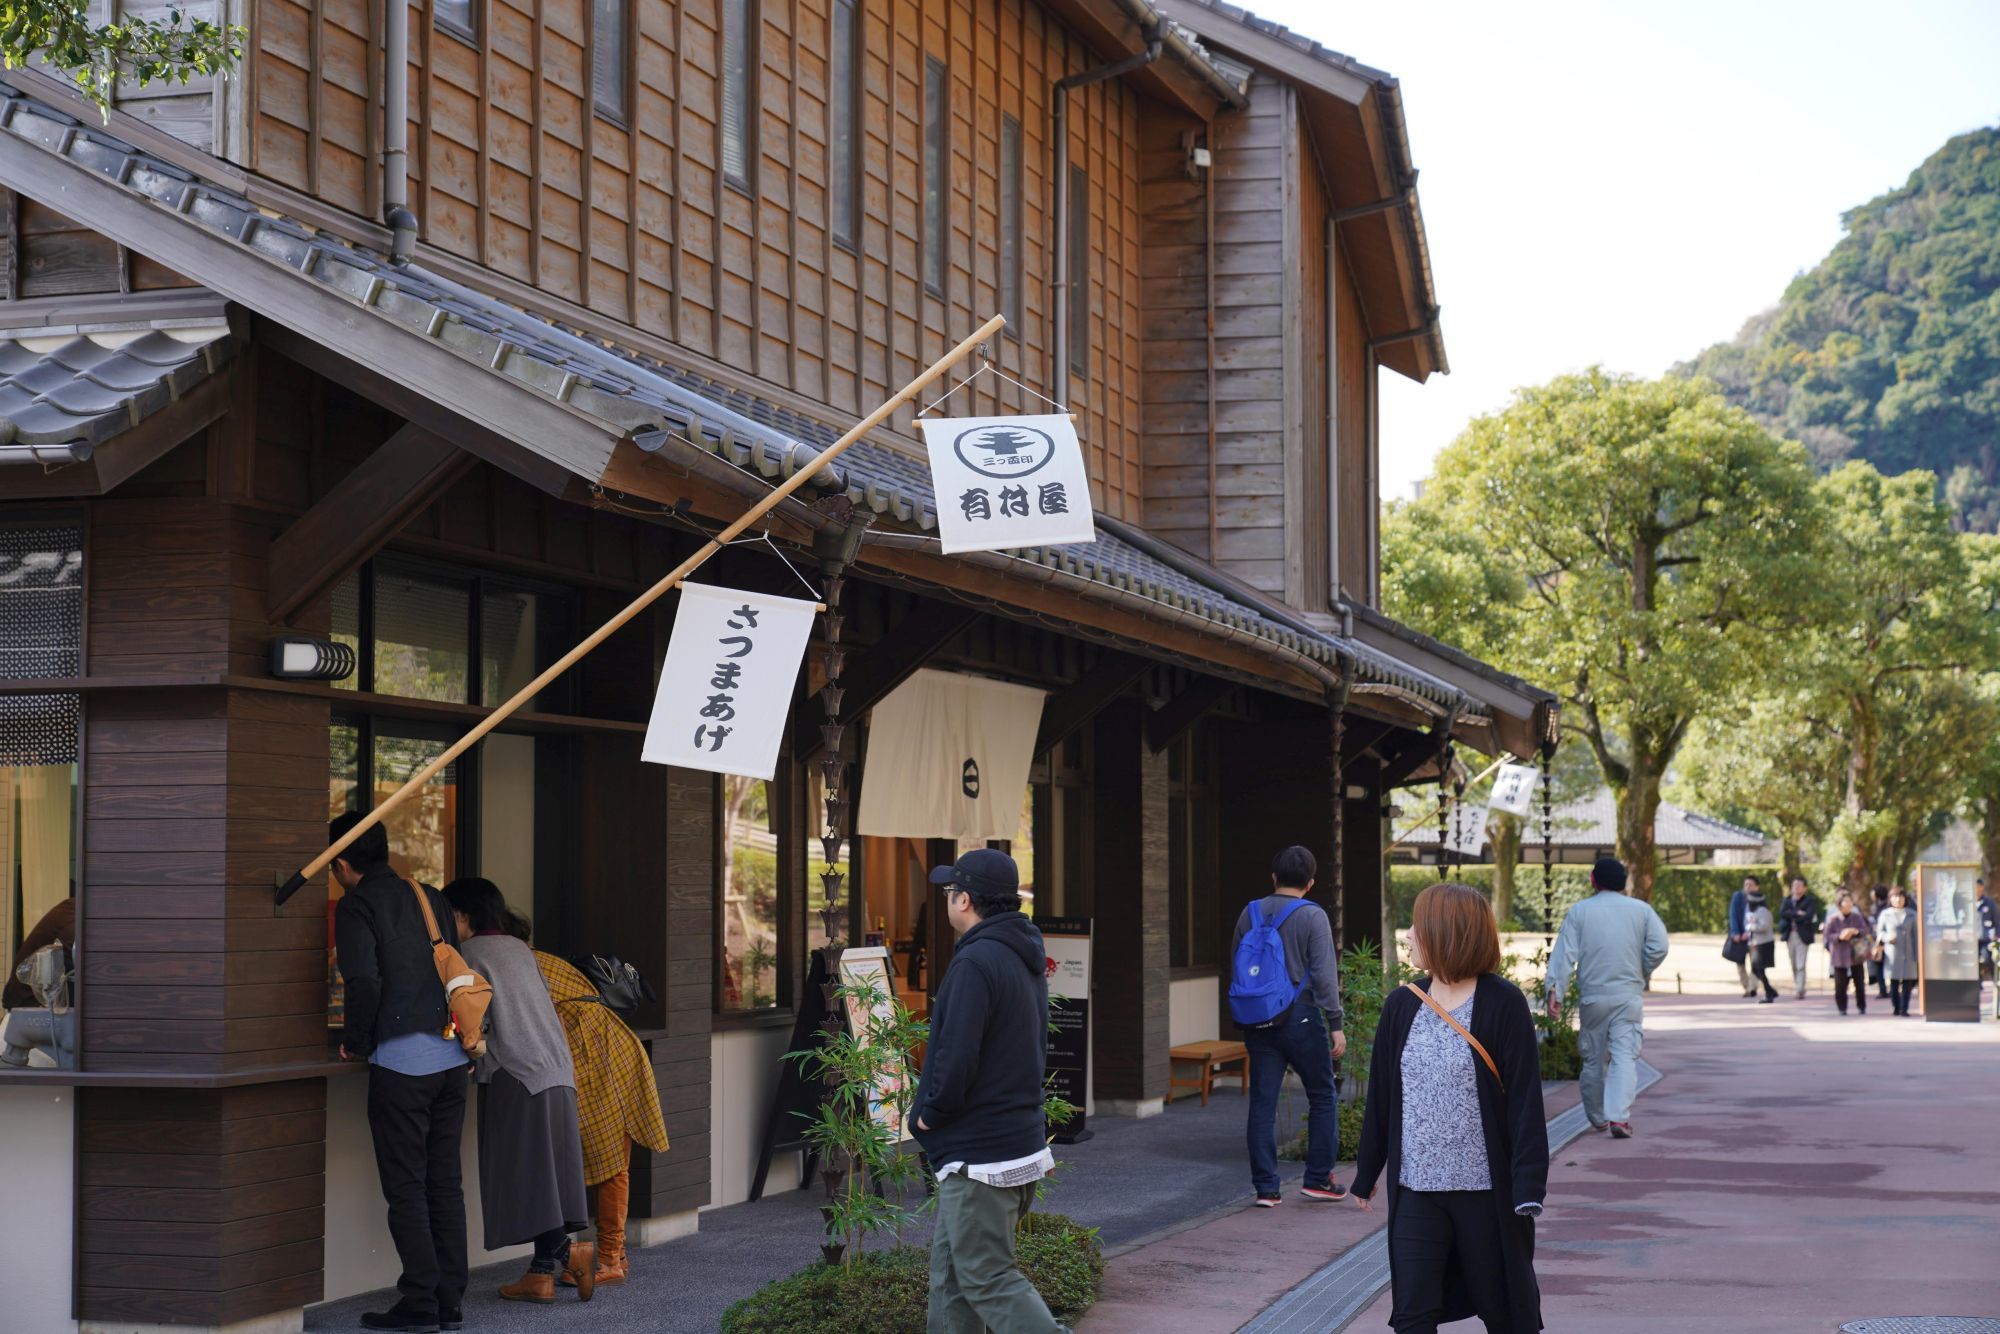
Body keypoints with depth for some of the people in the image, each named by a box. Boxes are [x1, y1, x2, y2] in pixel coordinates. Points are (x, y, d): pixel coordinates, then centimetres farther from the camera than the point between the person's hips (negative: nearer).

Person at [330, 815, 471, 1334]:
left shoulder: (356, 907, -5)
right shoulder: (430, 898, 15)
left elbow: (364, 983, -15)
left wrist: (355, 1042, -2)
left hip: (401, 1058, -7)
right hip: (451, 1055, 7)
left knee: (406, 1187, -1)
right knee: (445, 1183, 10)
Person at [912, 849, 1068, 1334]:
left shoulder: (976, 963, -19)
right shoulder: (1026, 958, 12)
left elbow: (956, 1057, -25)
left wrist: (928, 1112, -7)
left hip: (979, 1158, -10)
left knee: (989, 1280, -5)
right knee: (949, 1273, 16)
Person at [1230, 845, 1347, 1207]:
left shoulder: (1250, 913, 7)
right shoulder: (1312, 916, -7)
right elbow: (1324, 975, -11)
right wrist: (1336, 1024, -8)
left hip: (1258, 1022, 4)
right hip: (1301, 1018, -4)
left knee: (1262, 1103, 4)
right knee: (1322, 1097, 10)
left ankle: (1265, 1187, 4)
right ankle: (1318, 1178, 11)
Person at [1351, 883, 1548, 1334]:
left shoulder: (1502, 1004, -9)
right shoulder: (1401, 1006, 4)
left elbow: (1525, 1098, -11)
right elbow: (1380, 1095, 11)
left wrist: (1529, 1185, -16)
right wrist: (1366, 1175, 15)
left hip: (1486, 1188, -4)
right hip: (1416, 1188, 4)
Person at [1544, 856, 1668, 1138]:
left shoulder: (1579, 912, 2)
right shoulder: (1642, 910, 2)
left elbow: (1565, 953, -6)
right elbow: (1659, 948, -6)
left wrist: (1555, 989, -10)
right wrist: (1640, 974, 10)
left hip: (1592, 996, 1)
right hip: (1629, 996, -1)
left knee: (1593, 1059, 14)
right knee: (1625, 1056, -5)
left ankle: (1597, 1117, 26)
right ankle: (1619, 1116, -21)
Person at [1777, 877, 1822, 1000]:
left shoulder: (1810, 901, 2)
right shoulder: (1787, 901, 14)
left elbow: (1808, 916, -13)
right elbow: (1782, 913, -3)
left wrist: (1791, 916, -6)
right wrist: (1797, 913, -12)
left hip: (1803, 935, -5)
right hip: (1790, 935, 5)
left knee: (1801, 965, -12)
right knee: (1794, 966, 8)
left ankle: (1800, 990, -14)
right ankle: (1798, 988, 18)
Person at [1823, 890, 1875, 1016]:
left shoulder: (1857, 917, 2)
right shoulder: (1833, 919, -7)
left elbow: (1866, 930, 3)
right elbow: (1828, 936, -6)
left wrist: (1856, 932, -16)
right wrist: (1840, 936, -23)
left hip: (1856, 955, 3)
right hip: (1840, 956, -3)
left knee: (1860, 982, 7)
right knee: (1841, 984, -2)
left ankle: (1861, 1006, 19)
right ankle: (1842, 1008, 9)